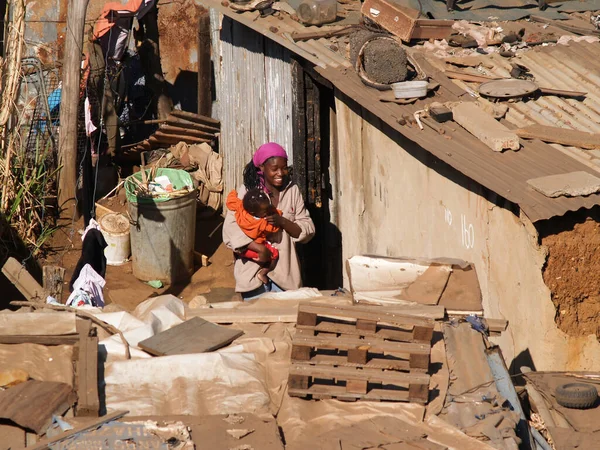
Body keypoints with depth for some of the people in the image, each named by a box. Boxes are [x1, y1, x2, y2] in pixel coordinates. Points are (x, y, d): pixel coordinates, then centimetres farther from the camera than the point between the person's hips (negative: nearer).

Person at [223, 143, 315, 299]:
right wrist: (260, 249, -22)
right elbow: (231, 229, -13)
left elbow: (308, 230, 2)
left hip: (285, 272, 2)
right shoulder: (247, 191, -3)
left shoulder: (292, 191, 7)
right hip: (253, 272, -2)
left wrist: (282, 222, -15)